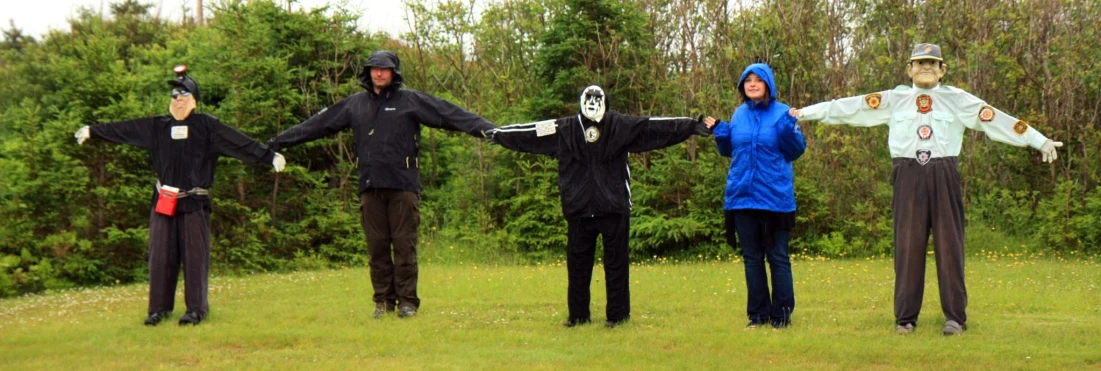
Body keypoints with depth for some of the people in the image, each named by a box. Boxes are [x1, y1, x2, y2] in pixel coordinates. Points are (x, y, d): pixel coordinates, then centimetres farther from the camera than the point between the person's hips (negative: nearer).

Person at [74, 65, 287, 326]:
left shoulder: (206, 126, 0)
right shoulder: (157, 126, 10)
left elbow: (240, 142, -6)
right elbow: (123, 130, 19)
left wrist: (270, 156, -12)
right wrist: (92, 131, 26)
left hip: (194, 203, -3)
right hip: (163, 202, 3)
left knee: (195, 256, -2)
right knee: (160, 256, 4)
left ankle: (196, 308, 4)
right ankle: (159, 308, 10)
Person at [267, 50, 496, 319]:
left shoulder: (411, 101, 4)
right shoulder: (354, 105, 14)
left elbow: (452, 115, -4)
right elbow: (316, 125, 19)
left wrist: (488, 130, -15)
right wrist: (278, 142, 20)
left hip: (403, 186, -3)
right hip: (370, 187, 3)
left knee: (404, 245, -2)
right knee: (377, 246, 5)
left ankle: (407, 301, 5)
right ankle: (383, 301, 13)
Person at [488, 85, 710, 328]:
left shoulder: (621, 125, -1)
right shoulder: (565, 128, 4)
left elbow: (653, 127, -3)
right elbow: (534, 132, 10)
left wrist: (691, 126, -7)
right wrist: (500, 133, 15)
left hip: (614, 207, -2)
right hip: (578, 208, 2)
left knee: (616, 262, 3)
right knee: (577, 262, 8)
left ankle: (618, 314, 12)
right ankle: (578, 315, 18)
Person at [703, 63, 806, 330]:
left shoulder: (781, 113, -4)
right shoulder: (739, 114, 9)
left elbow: (796, 150, -8)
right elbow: (729, 150, 17)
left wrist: (789, 128, -24)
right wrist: (719, 132, 1)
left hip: (774, 197, -4)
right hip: (741, 196, 5)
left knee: (778, 257, 2)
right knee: (751, 258, 10)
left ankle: (781, 314, 11)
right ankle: (758, 313, 18)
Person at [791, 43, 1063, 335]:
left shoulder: (957, 100, 10)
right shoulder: (895, 99, 10)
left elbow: (994, 119, 6)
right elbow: (853, 107, 4)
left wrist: (1040, 141, 2)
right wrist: (805, 112, -3)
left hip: (944, 177, 0)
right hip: (908, 177, 0)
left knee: (949, 243, 1)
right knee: (907, 245, 2)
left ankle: (955, 316, 6)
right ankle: (905, 317, 7)